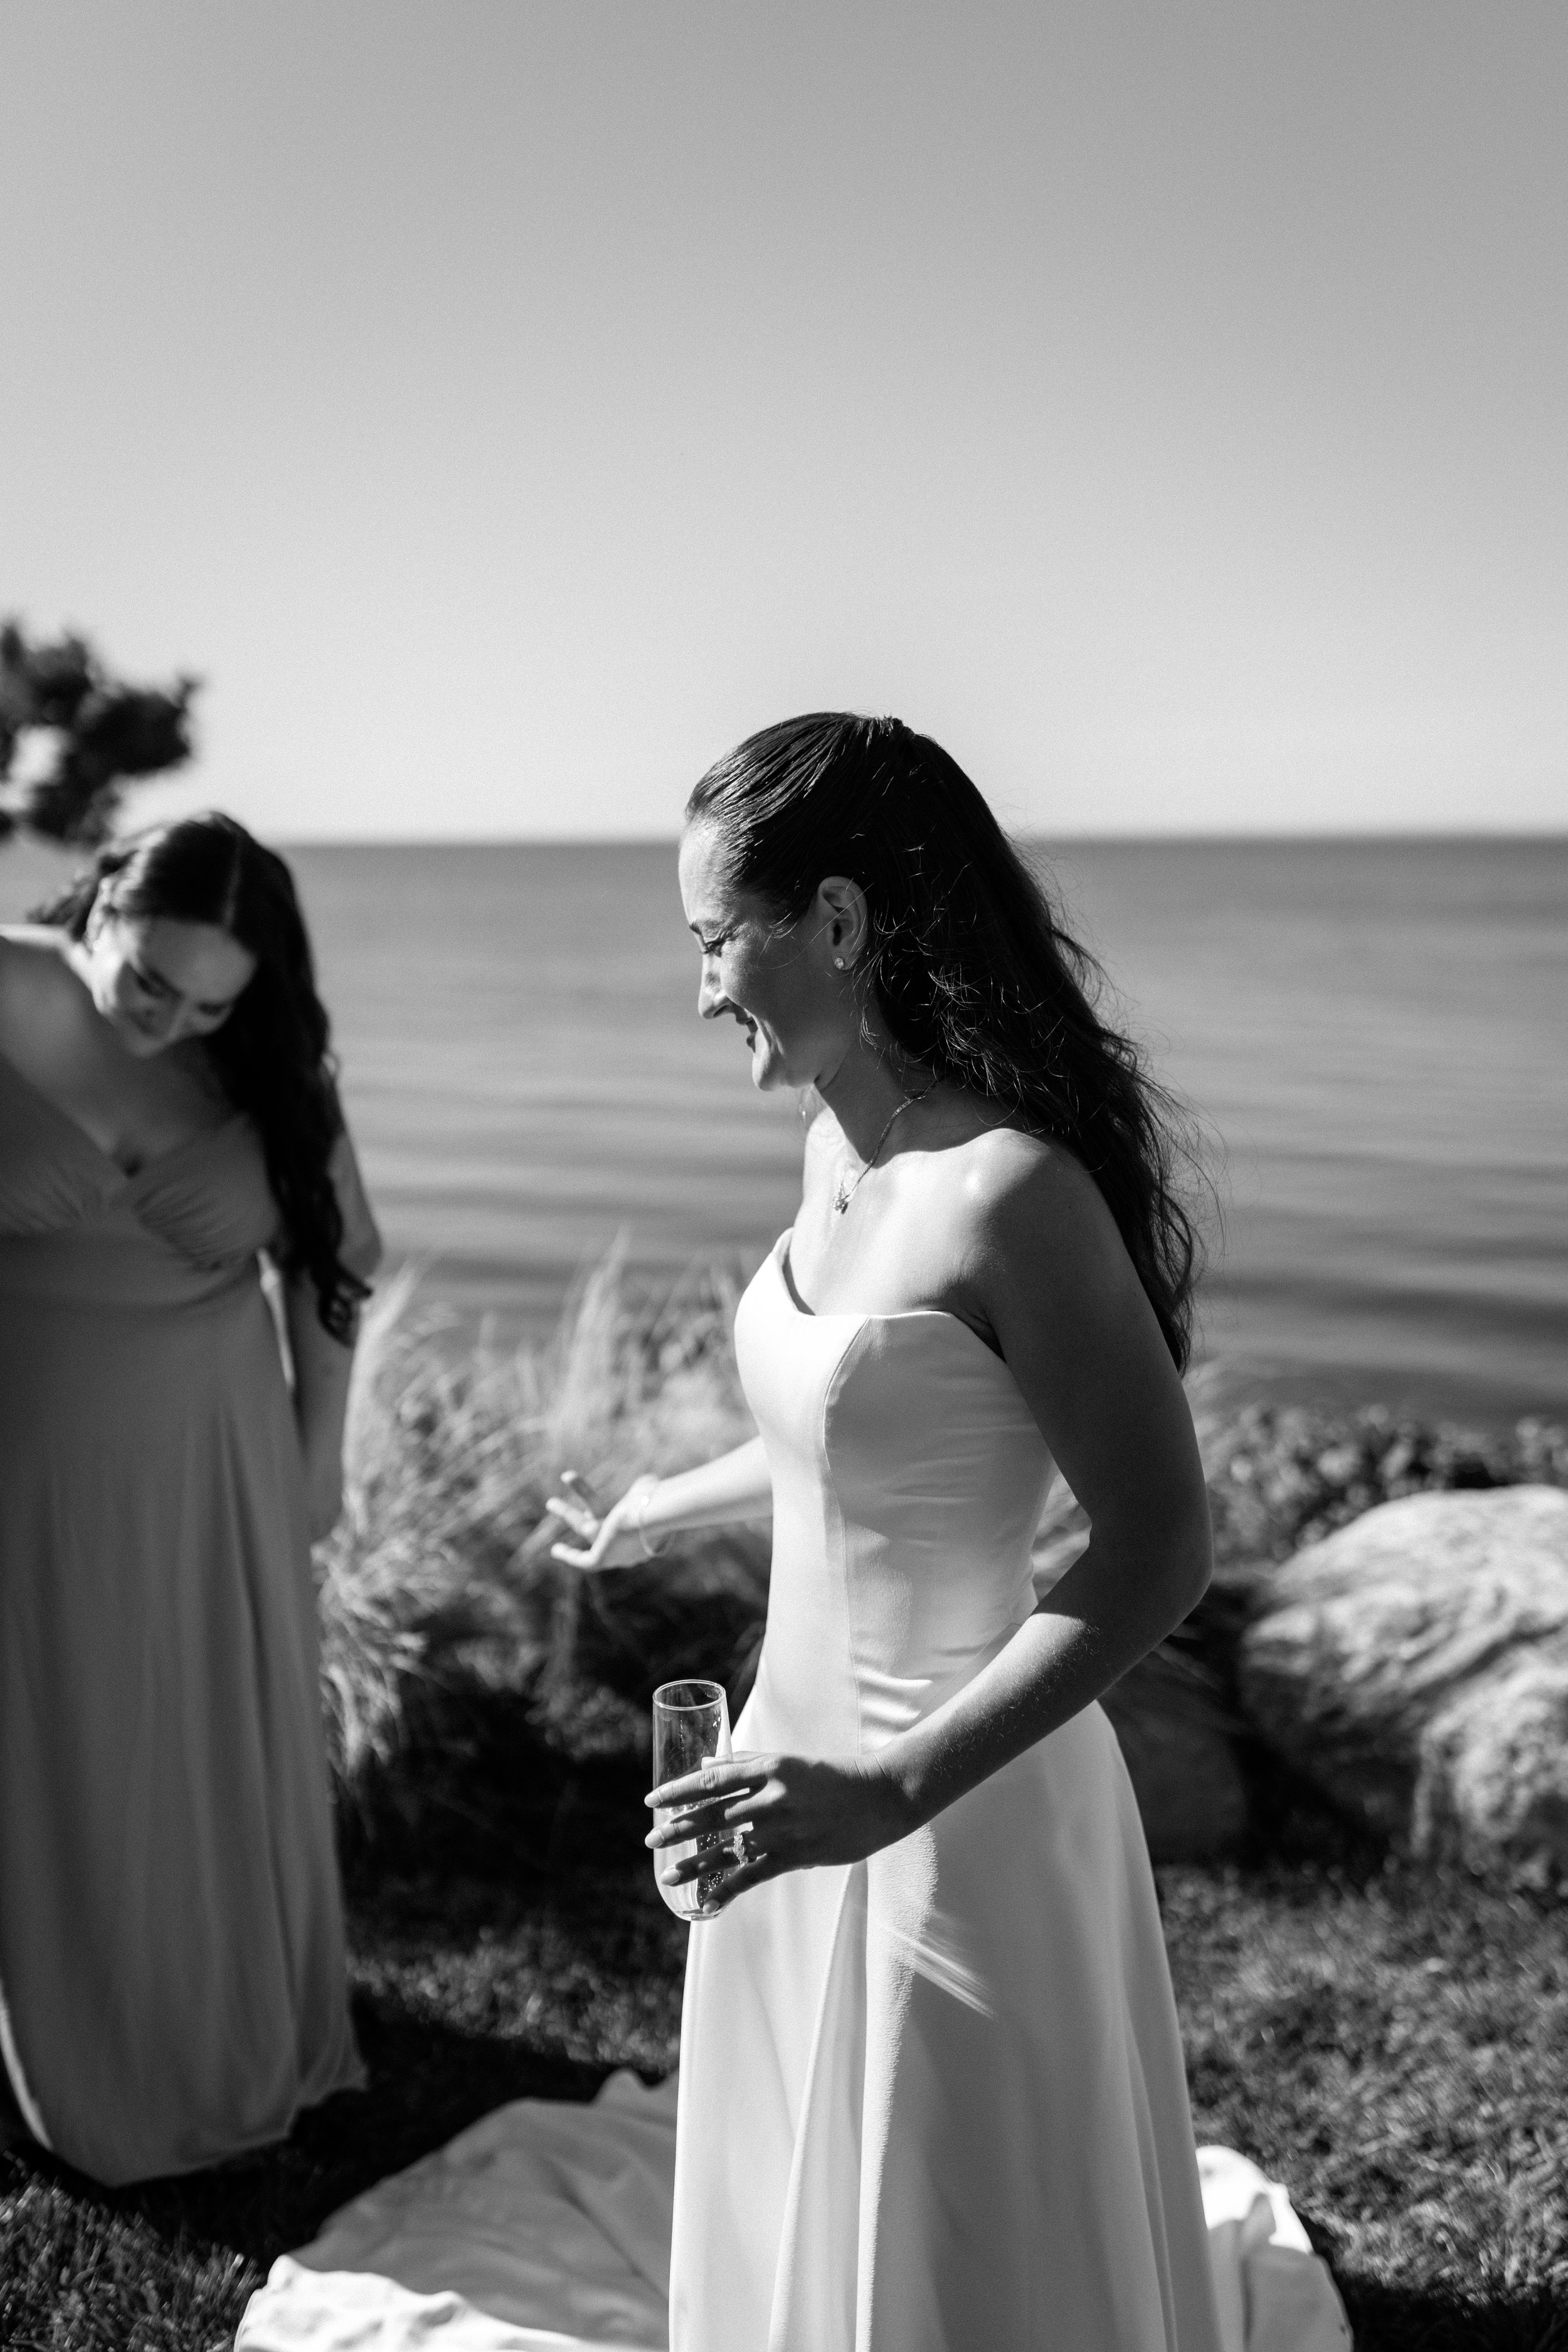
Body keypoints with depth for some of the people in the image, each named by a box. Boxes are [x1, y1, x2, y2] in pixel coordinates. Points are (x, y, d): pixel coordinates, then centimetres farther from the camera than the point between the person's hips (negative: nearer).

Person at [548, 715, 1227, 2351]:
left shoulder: (1012, 1191, -25)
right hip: (802, 1764, 8)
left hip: (956, 1809, -7)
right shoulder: (837, 1145, 0)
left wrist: (896, 1788, -27)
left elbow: (1157, 1549, -22)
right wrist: (663, 1511, 29)